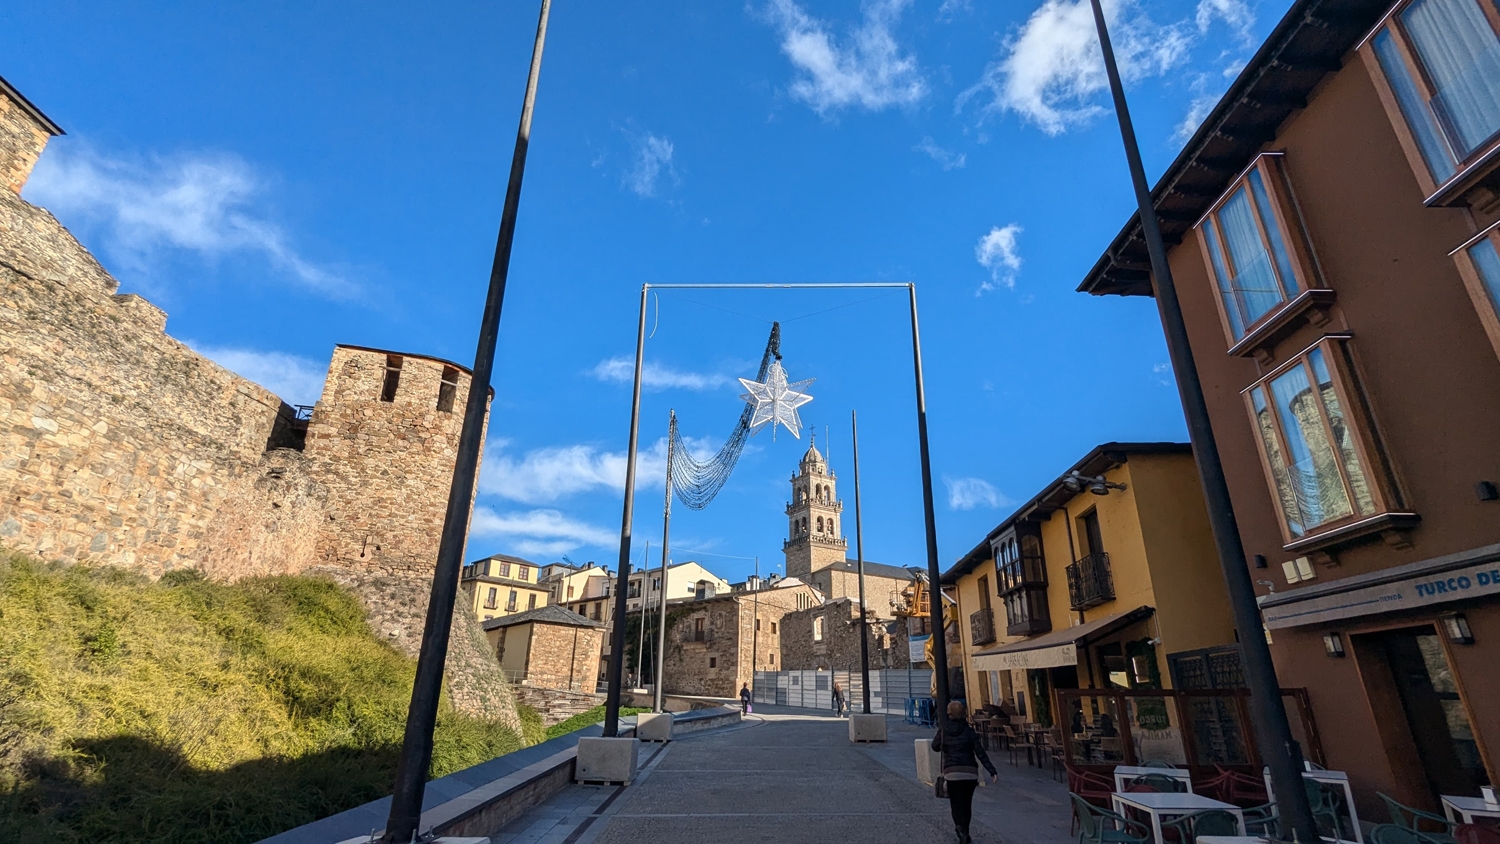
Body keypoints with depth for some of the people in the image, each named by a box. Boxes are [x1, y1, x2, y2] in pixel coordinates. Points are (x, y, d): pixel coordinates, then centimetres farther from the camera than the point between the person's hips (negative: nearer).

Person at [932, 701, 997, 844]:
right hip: (970, 772, 1)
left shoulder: (943, 731, 0)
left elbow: (935, 747, 14)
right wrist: (992, 771, -10)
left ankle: (962, 830, -22)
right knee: (966, 804, 19)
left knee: (956, 805, 1)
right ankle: (964, 832, 27)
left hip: (951, 773, -1)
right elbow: (980, 753, -10)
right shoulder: (969, 731, -4)